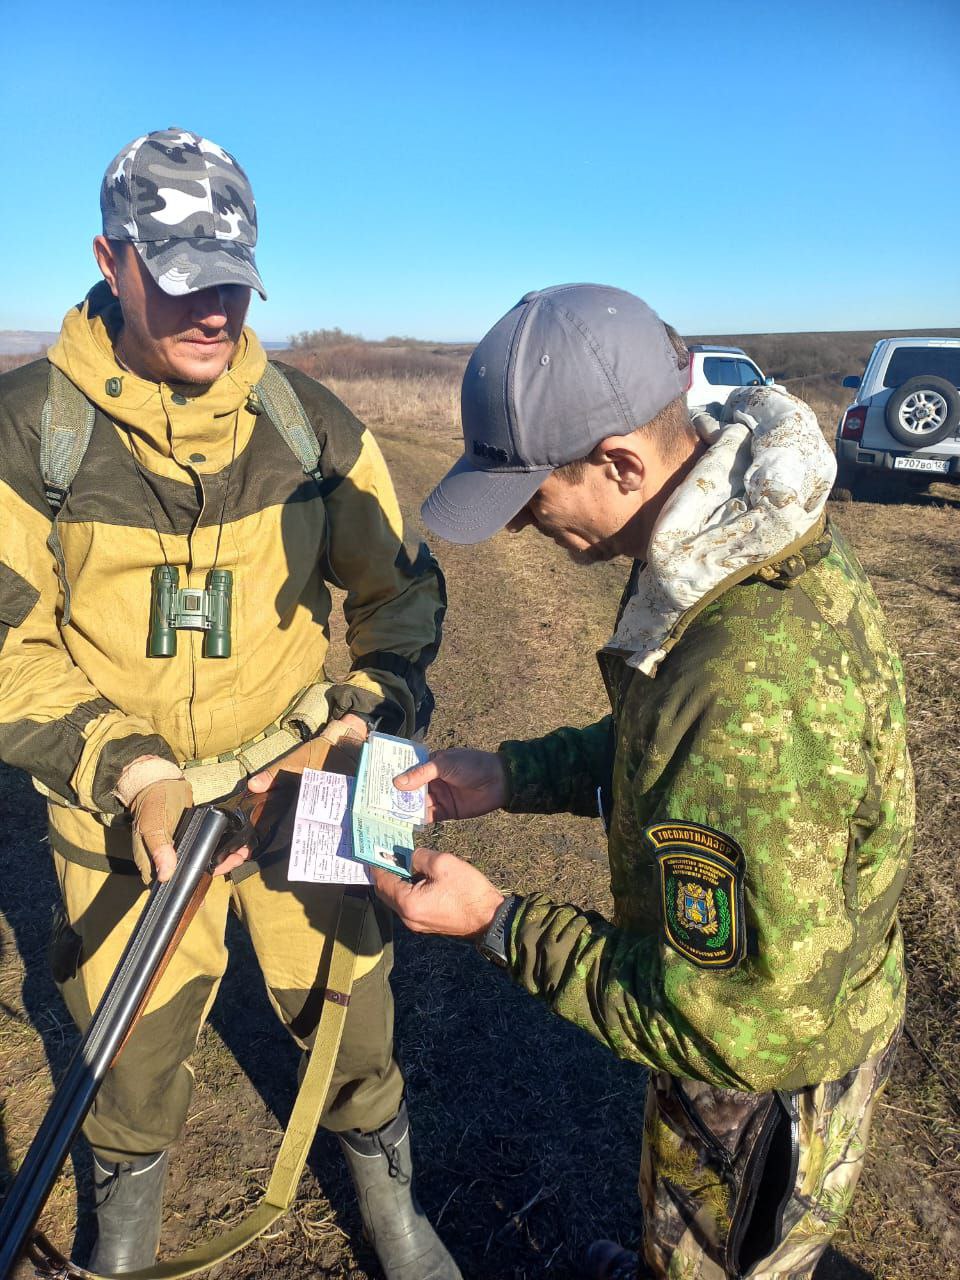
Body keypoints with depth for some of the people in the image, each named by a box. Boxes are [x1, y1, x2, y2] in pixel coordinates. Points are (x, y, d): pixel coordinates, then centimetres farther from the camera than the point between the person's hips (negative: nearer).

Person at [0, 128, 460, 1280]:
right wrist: (132, 775, -22)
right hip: (122, 801, 0)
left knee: (348, 1015, 14)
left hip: (302, 784, 1)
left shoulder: (306, 420, -3)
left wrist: (368, 711, -14)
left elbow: (399, 585, 2)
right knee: (135, 1043, 17)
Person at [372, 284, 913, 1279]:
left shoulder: (752, 693, -43)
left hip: (767, 1080, -8)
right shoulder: (741, 536, -12)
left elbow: (740, 1029, -31)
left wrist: (498, 925, -24)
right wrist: (505, 776, -5)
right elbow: (659, 743, 4)